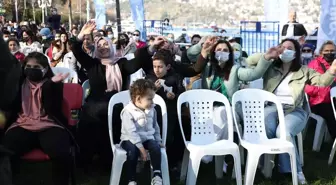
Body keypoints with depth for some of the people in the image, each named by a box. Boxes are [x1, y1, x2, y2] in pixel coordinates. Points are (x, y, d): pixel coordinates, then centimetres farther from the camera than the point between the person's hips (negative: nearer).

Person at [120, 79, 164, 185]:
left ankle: (157, 175, -24)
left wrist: (158, 141, 9)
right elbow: (131, 131, -22)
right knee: (132, 150, -35)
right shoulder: (128, 112, -15)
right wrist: (141, 147, -27)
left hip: (147, 138, 5)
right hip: (131, 139, -4)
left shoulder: (152, 110, 6)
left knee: (155, 147, -27)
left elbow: (155, 127, 18)